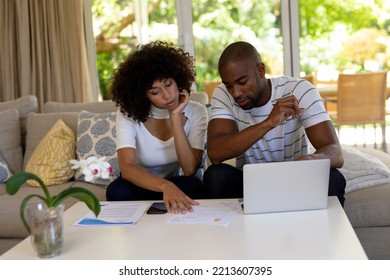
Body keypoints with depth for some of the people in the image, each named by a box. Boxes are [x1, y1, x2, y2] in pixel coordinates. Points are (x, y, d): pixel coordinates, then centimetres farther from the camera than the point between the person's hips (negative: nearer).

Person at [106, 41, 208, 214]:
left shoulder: (196, 112, -13)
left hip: (180, 185, 1)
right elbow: (127, 167, -30)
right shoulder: (128, 114, -16)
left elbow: (190, 170, -23)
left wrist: (175, 118, -28)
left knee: (192, 186, -34)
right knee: (118, 191, -33)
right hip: (143, 186, 0)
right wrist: (165, 186, -48)